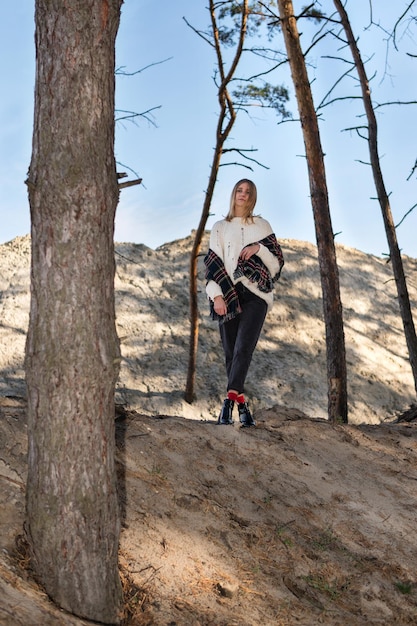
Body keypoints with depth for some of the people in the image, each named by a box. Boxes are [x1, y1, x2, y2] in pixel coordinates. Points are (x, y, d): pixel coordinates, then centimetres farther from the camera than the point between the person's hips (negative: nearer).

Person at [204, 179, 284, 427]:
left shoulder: (262, 226, 15)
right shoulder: (220, 228, 16)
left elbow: (278, 262, 11)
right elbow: (212, 264, 7)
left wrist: (259, 248, -8)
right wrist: (216, 295, -6)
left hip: (255, 294, -2)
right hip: (228, 295, 2)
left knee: (244, 347, -19)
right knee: (231, 352, -1)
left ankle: (231, 398, -28)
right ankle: (242, 404, 4)